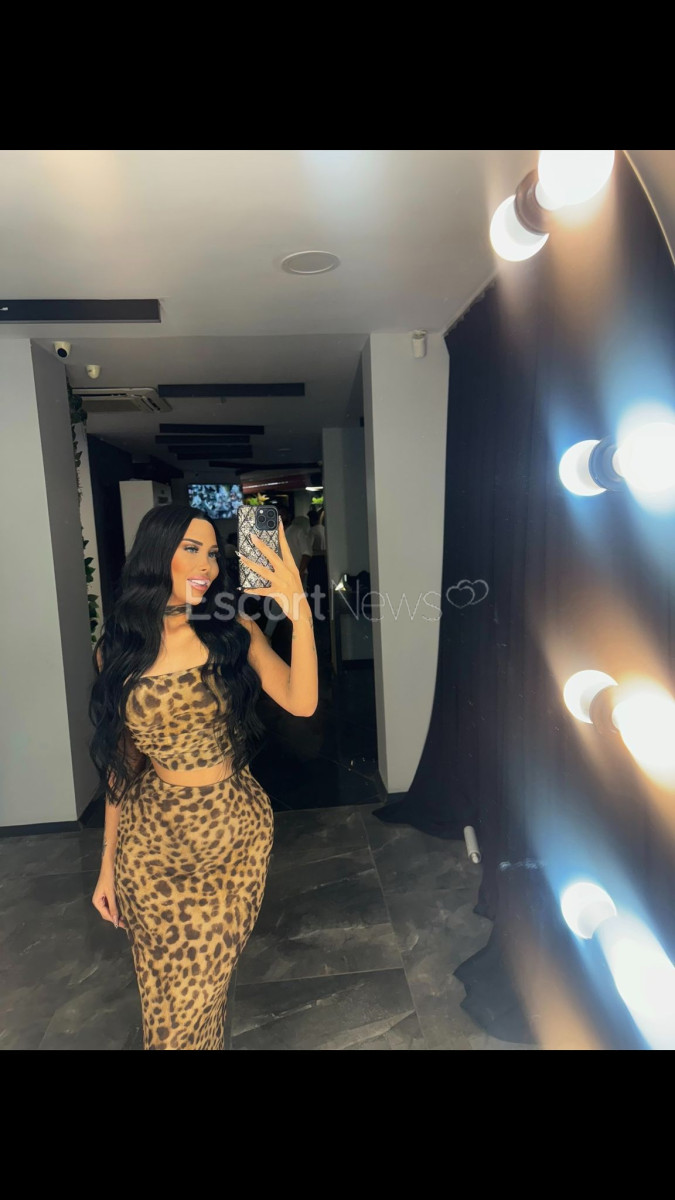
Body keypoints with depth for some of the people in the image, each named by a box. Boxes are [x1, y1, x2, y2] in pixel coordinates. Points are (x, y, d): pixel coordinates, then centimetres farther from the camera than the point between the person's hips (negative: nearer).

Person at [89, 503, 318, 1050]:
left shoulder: (234, 632, -6)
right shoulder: (118, 650, -3)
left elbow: (301, 702, -21)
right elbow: (122, 763, 4)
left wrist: (299, 613, -33)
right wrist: (108, 861, 7)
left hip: (237, 832, 0)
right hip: (153, 841, 1)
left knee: (200, 988, 12)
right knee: (168, 993, 14)